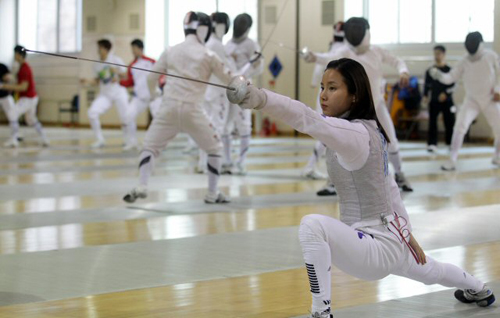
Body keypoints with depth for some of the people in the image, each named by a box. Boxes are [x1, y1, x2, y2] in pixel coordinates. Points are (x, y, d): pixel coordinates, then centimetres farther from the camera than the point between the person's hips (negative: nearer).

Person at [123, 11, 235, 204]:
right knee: (215, 148, 18)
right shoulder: (208, 55, 1)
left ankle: (141, 187, -11)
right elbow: (230, 79, 9)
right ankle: (212, 194, 15)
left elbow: (152, 78, 15)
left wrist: (153, 93, 37)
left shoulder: (171, 51, 8)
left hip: (169, 109, 2)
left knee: (149, 148, 13)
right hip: (192, 111, -2)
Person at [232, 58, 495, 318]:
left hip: (378, 246, -11)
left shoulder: (355, 135, -27)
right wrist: (406, 233, 24)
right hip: (389, 239, 11)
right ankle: (479, 289, 70)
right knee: (429, 271, 40)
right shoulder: (369, 130, 3)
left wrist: (259, 98, -61)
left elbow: (310, 121, -46)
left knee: (312, 226, -30)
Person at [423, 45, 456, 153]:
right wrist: (425, 96, -6)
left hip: (447, 100, -1)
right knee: (432, 122, -6)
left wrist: (446, 93, -17)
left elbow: (453, 85, -4)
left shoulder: (449, 70, -1)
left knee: (449, 122, 2)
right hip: (434, 101, 1)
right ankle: (432, 144, -4)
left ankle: (451, 143, 16)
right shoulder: (430, 70, 4)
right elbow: (427, 85, 6)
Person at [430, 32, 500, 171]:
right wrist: (438, 74, -34)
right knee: (459, 127, -21)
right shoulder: (464, 62, -10)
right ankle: (452, 160, -18)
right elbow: (450, 78, -15)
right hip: (472, 101, -1)